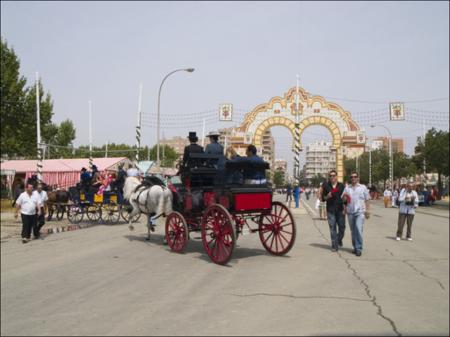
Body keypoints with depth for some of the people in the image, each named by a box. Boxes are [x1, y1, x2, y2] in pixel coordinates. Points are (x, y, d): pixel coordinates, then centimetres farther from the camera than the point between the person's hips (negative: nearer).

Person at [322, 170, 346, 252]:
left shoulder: (341, 186, 6)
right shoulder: (326, 186, 5)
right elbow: (323, 198, 8)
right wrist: (327, 197, -13)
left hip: (340, 209, 1)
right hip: (330, 209, -1)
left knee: (342, 226, 1)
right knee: (332, 228, -1)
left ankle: (339, 240, 29)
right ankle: (334, 246, 5)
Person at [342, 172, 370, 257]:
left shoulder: (363, 187, 7)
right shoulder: (347, 188, 12)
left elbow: (367, 200, 8)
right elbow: (343, 200, 12)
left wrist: (367, 211, 1)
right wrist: (344, 197, -11)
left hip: (360, 212, -3)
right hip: (350, 212, 3)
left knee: (358, 229, -15)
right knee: (353, 231, 9)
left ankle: (359, 248, -11)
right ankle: (355, 247, 20)